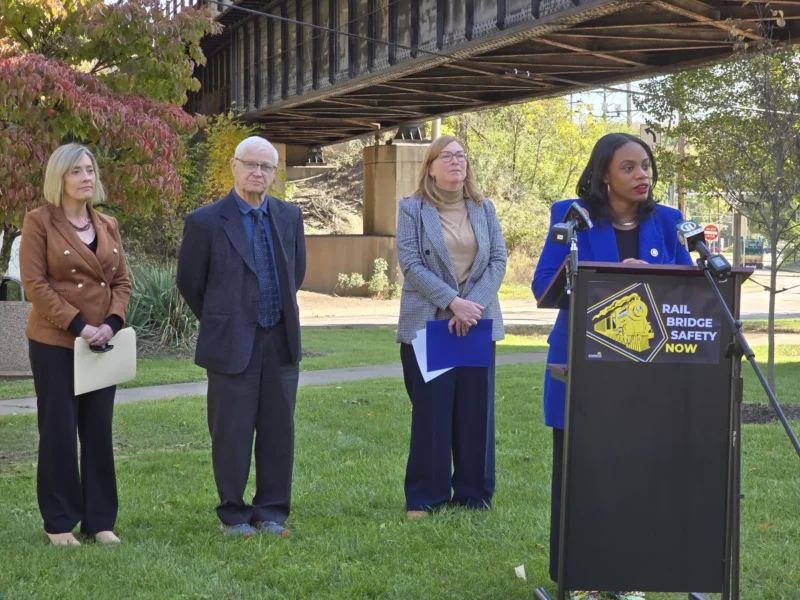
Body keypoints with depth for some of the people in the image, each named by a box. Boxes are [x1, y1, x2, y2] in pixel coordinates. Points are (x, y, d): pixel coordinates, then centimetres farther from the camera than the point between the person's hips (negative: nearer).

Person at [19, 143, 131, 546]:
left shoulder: (107, 226, 12)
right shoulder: (39, 221, -4)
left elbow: (121, 281, 11)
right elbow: (34, 283, -11)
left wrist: (111, 324, -8)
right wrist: (78, 326, -17)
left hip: (102, 344, 5)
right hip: (55, 344, -5)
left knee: (99, 432, 7)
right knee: (59, 433, 0)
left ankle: (99, 520, 15)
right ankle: (60, 523, 9)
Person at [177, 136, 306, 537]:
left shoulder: (289, 216, 7)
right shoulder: (205, 222, -7)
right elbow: (189, 283, 3)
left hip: (281, 342, 4)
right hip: (231, 346, -4)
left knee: (279, 430, 8)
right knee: (232, 432, 2)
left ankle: (271, 511, 19)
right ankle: (233, 514, 15)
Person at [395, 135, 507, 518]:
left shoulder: (484, 209, 11)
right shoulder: (412, 209, 1)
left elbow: (498, 259, 4)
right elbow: (410, 264, -8)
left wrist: (473, 304, -11)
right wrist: (452, 302, -17)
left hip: (478, 323, 3)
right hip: (427, 323, -3)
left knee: (475, 411, 4)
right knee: (430, 412, -1)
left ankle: (474, 494, 13)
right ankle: (424, 498, 7)